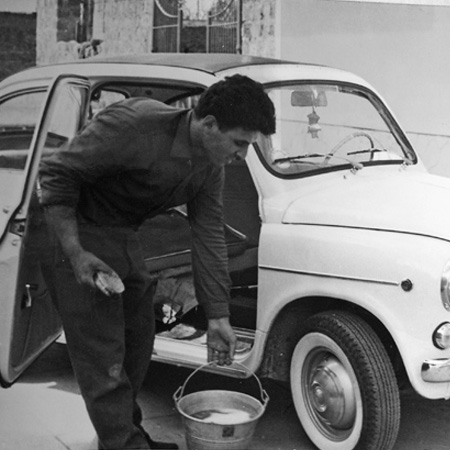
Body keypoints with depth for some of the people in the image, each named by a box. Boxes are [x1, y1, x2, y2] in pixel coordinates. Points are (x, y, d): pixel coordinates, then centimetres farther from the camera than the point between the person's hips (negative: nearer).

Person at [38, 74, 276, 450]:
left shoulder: (210, 166, -6)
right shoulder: (134, 126, -30)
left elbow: (209, 236, 0)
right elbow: (56, 175, -23)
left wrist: (218, 316, 0)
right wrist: (75, 253, -27)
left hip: (126, 240, 8)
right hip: (83, 236, -8)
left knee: (138, 338, 18)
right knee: (104, 355, -6)